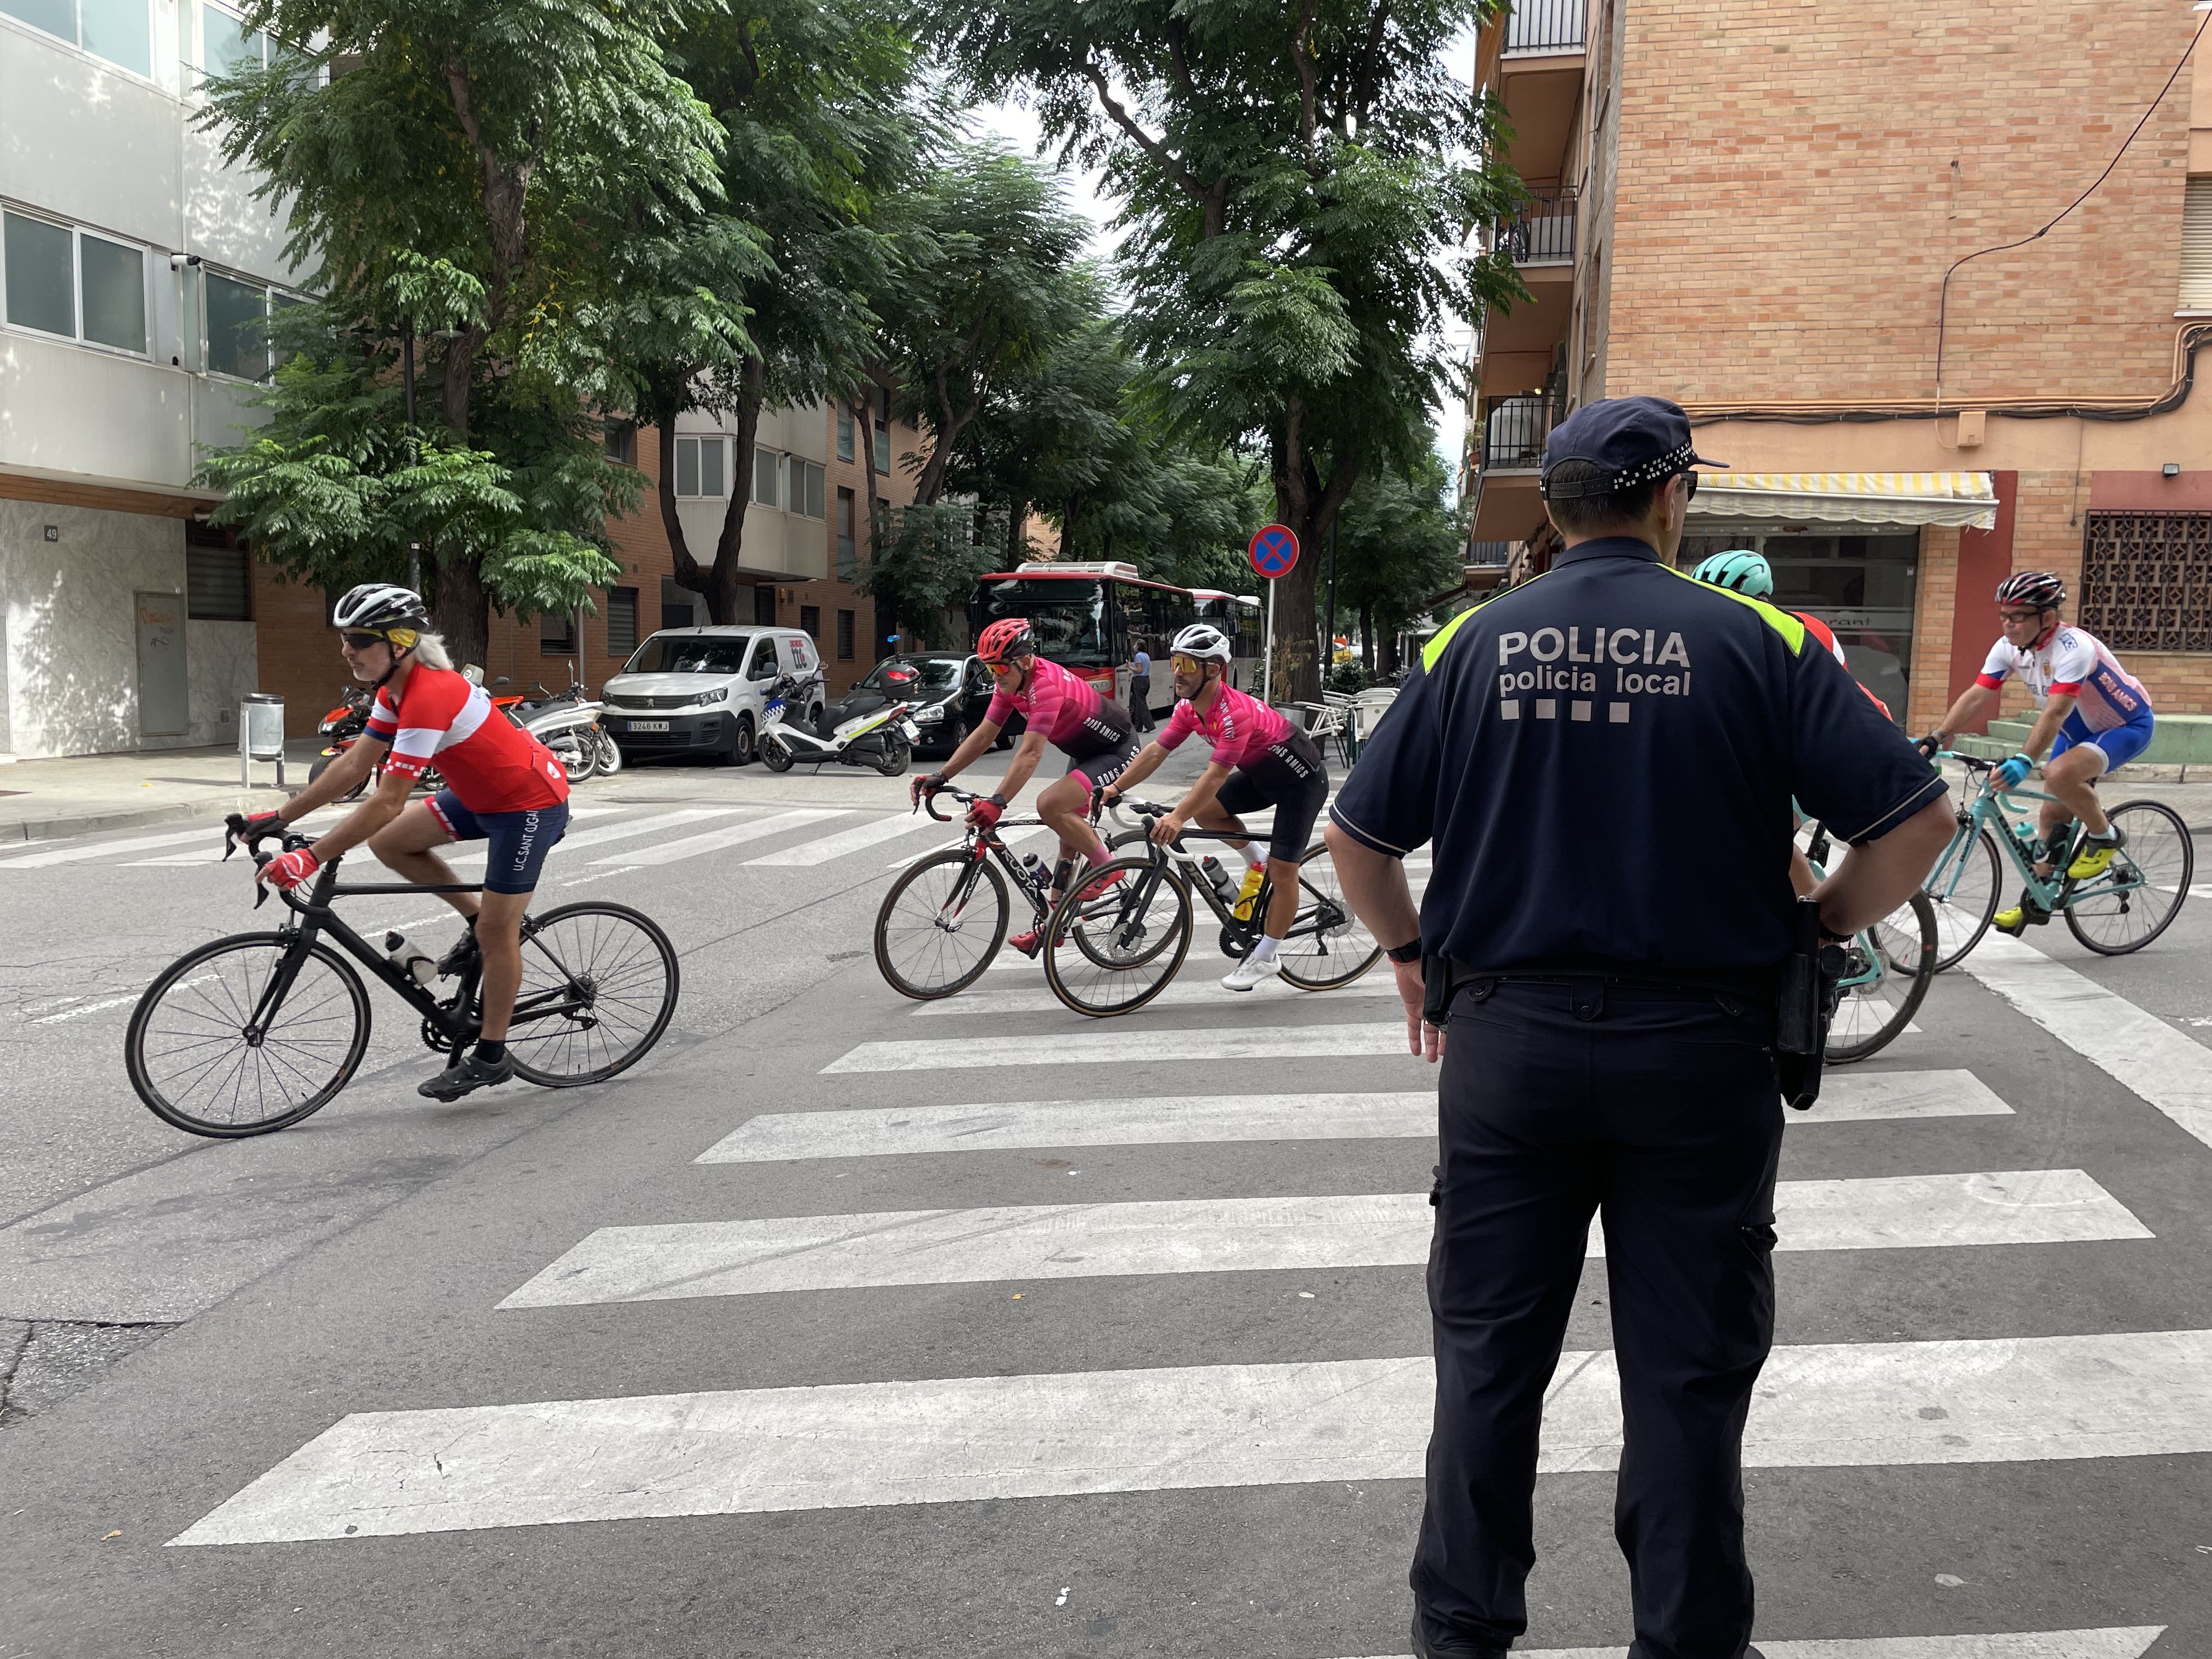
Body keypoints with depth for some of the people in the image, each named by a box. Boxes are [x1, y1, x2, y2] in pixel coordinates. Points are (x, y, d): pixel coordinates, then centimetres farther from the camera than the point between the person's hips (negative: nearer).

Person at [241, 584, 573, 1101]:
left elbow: (386, 804, -31)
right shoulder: (396, 686, 0)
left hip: (531, 804, -9)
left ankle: (491, 1057, 11)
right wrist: (279, 817, 2)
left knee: (497, 931, -3)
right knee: (388, 841, 3)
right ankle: (476, 919, 17)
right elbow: (354, 766, 5)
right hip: (483, 792, 10)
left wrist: (310, 858, -27)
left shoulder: (428, 696, -30)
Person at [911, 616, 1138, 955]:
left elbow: (1030, 754, -39)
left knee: (1050, 805, -28)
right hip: (1085, 752, 10)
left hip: (1116, 752, -10)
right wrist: (939, 778, -9)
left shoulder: (1046, 685, -31)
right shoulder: (1011, 682, -4)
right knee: (1070, 835, 13)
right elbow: (983, 736, -2)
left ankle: (1107, 868, -9)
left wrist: (997, 803, -47)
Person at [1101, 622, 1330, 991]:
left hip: (1301, 779, -9)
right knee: (1205, 811, -6)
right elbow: (1156, 750, -5)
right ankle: (1256, 864, 15)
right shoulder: (1189, 707, -7)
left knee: (1282, 872, -7)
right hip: (1262, 774, 9)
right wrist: (1117, 787, -14)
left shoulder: (1235, 711, -34)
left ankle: (1265, 959, 3)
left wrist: (1178, 817, -43)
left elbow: (1217, 774, -38)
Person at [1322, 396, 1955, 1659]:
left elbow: (1358, 836, 4)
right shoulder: (1757, 642, -4)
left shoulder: (1472, 643, 1)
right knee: (1689, 1375, 12)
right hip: (1700, 1050, -1)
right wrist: (1820, 934, 8)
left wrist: (1411, 953, 18)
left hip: (1505, 1039, 2)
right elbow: (1917, 818, -6)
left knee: (1489, 1358, 15)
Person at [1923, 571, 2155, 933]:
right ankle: (2035, 903, 20)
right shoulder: (2008, 647, -12)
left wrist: (2024, 760, -53)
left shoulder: (2073, 648, -33)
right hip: (2080, 728, 8)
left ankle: (2104, 837, -7)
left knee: (2059, 774, -34)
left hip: (2128, 725, -8)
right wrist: (1935, 738, -28)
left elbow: (2055, 712, -42)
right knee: (2054, 815, 7)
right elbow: (1976, 696, -16)